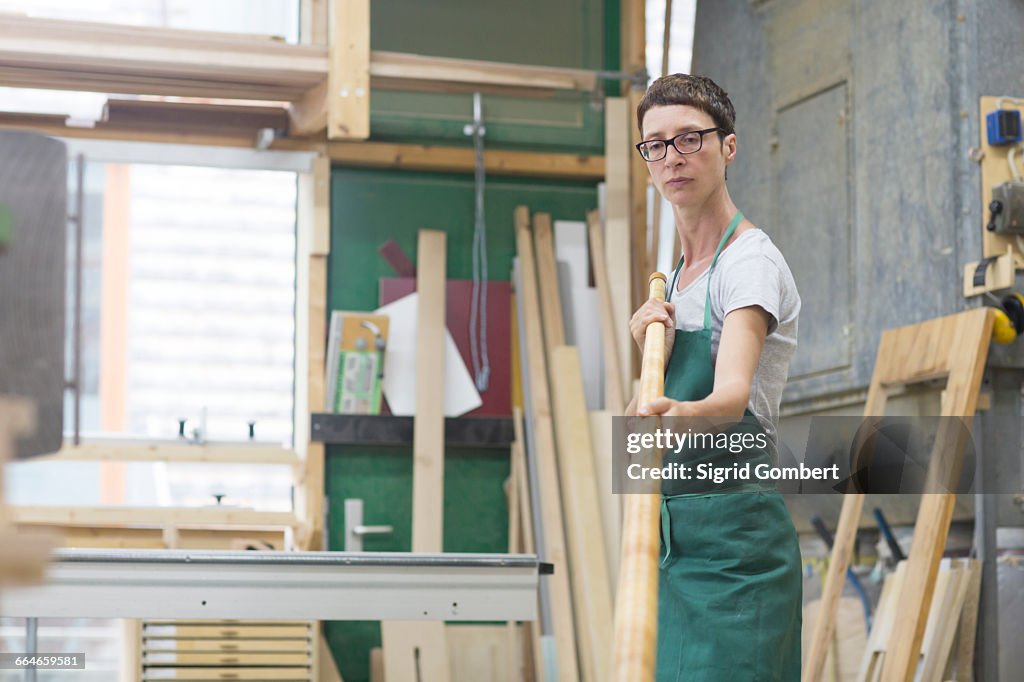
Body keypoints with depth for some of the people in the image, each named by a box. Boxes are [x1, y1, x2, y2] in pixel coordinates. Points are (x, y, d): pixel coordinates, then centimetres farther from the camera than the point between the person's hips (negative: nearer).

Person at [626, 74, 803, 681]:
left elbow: (734, 390, -28)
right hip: (673, 536, 8)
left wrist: (681, 414, -49)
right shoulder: (679, 272, 17)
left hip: (733, 535, -8)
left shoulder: (752, 261, -9)